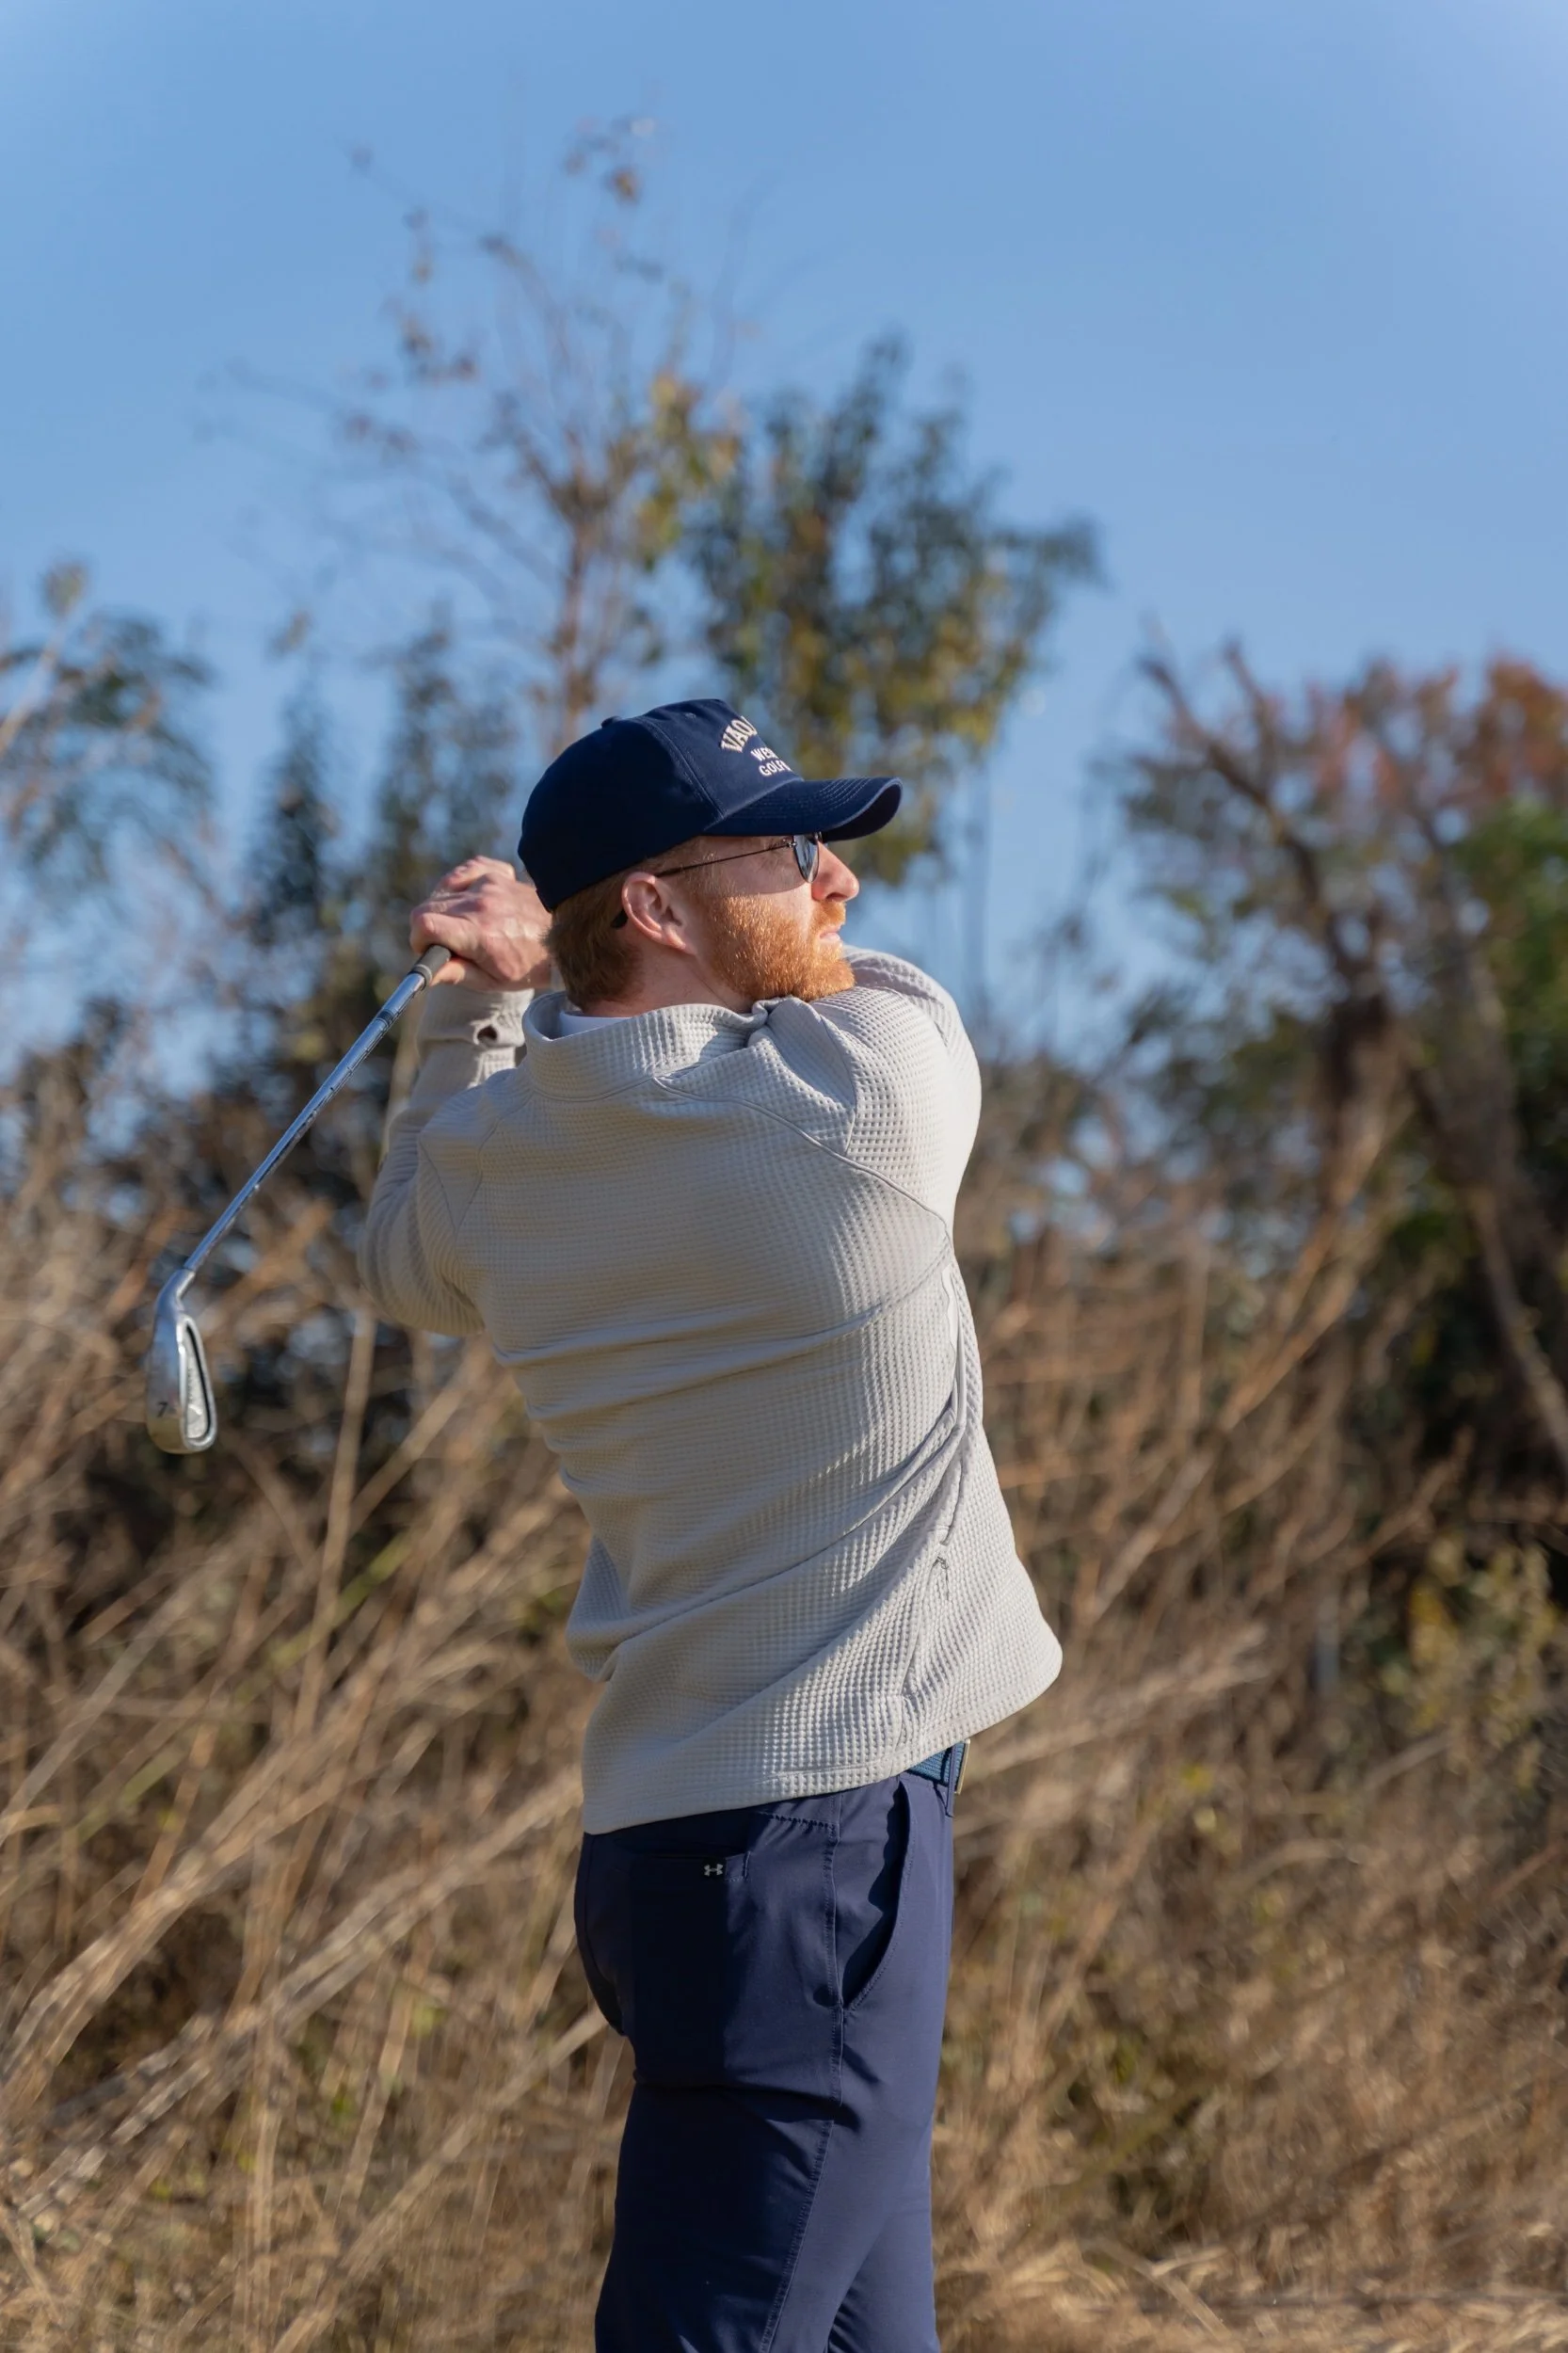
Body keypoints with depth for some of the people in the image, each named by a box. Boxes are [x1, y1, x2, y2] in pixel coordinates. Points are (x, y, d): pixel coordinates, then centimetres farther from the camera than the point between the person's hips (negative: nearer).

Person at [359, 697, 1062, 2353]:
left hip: (676, 1827, 8)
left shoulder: (489, 1160, 3)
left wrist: (482, 995, 19)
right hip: (817, 1839, -8)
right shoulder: (883, 1080, -14)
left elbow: (414, 1268, 28)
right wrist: (543, 965, 13)